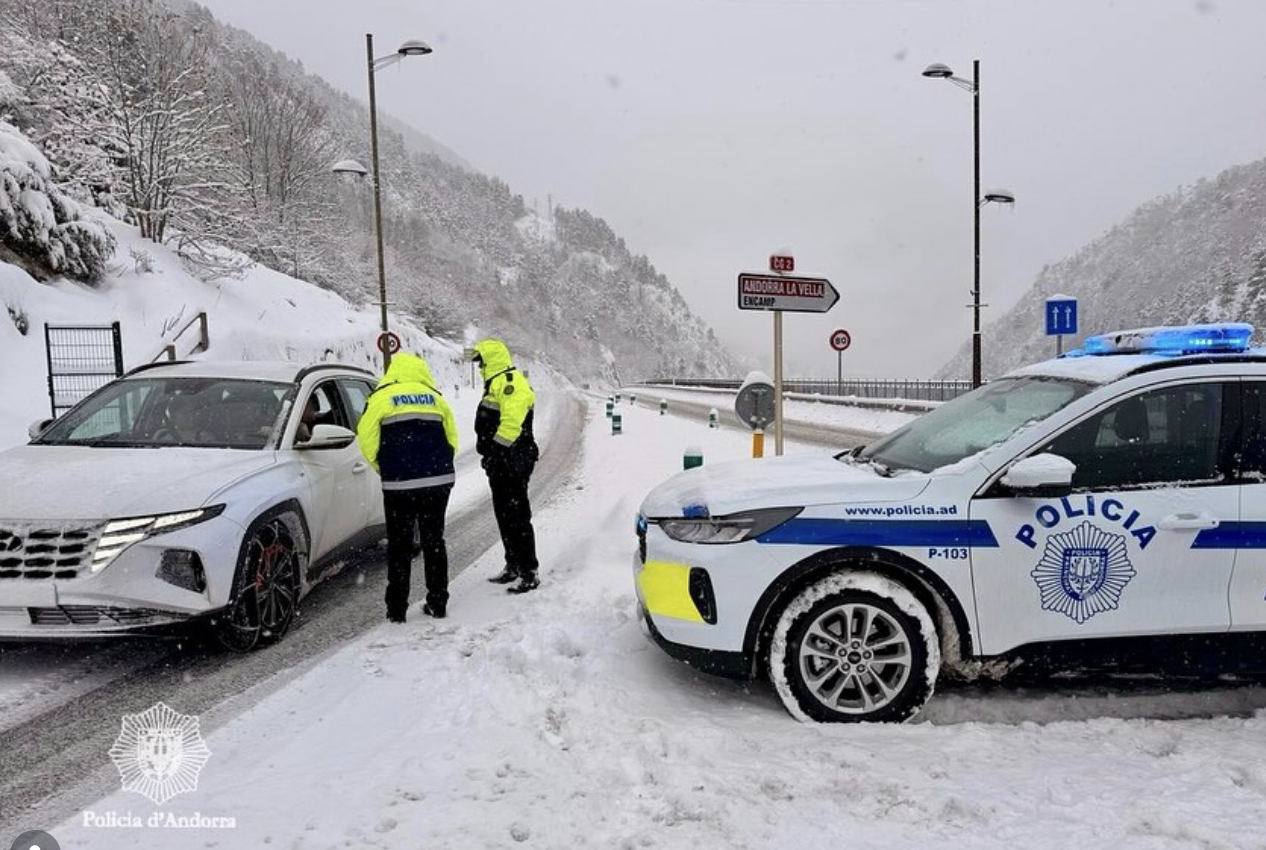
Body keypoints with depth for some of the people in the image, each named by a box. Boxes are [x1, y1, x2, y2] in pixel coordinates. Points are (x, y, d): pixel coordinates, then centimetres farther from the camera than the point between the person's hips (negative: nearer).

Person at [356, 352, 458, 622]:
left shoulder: (381, 398, 2)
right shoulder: (435, 398, 11)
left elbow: (366, 439, -2)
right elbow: (452, 439, 12)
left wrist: (383, 468, 13)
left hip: (400, 485, -3)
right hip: (440, 481, 3)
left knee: (399, 546, 7)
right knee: (434, 541, 13)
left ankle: (397, 609, 10)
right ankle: (438, 603, 17)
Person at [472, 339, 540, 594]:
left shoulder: (511, 384, -17)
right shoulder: (497, 384, 19)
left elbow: (511, 425, -26)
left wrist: (494, 450, -21)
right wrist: (491, 455, 20)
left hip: (512, 464, -11)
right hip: (500, 463, 11)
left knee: (517, 518, -7)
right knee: (504, 516, 17)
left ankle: (530, 572, -1)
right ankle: (513, 567, 28)